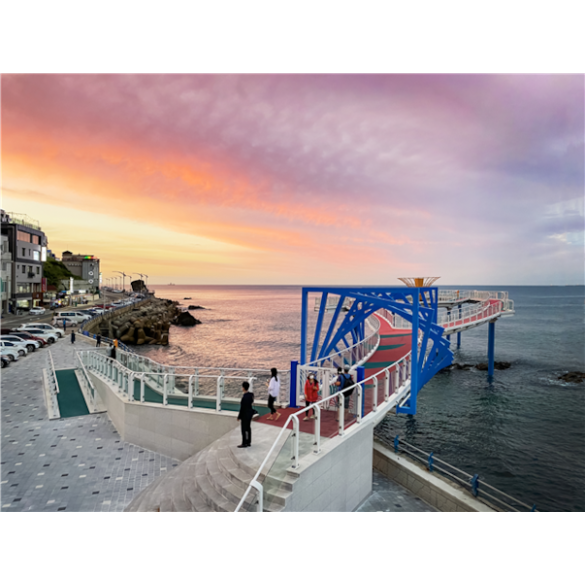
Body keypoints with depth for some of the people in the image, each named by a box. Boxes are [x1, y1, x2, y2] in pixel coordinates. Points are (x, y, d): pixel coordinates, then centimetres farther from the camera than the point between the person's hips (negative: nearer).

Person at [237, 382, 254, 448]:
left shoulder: (244, 397, -27)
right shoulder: (251, 394, -1)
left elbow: (242, 408, -22)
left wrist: (239, 417, -11)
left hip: (245, 415, -9)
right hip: (250, 413, 9)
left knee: (244, 429, 4)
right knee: (248, 428, 17)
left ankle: (244, 444, 15)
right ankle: (248, 442, 27)